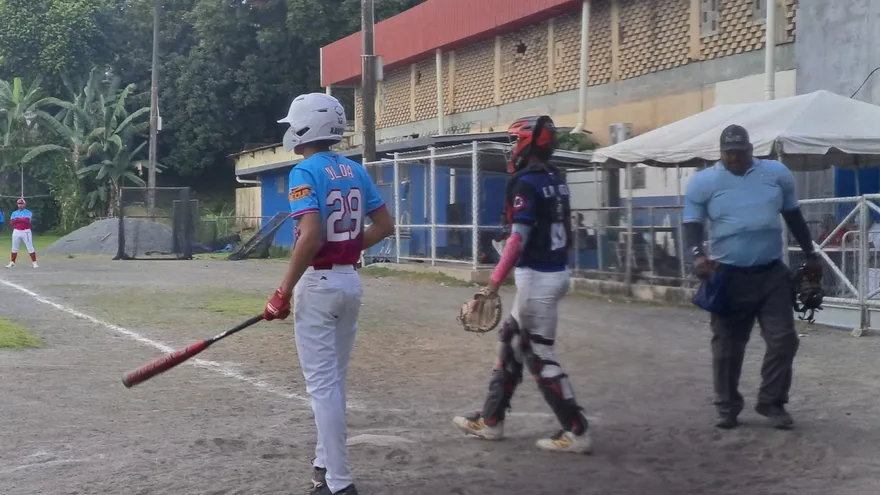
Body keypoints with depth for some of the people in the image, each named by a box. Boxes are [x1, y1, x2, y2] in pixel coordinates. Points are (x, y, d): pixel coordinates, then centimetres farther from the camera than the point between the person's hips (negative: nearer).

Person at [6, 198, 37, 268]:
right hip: (16, 232, 4)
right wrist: (22, 219, -14)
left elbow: (27, 220, -19)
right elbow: (11, 222, -2)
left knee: (30, 248, -6)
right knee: (14, 248, 9)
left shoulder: (28, 212, -1)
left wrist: (17, 219, -9)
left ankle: (34, 263, -5)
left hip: (26, 232, -4)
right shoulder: (14, 213, 11)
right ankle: (12, 262, 17)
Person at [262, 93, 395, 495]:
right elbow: (385, 226, 9)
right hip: (350, 281, 8)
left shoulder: (305, 171, -14)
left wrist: (284, 292, -19)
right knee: (333, 380, 19)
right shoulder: (356, 171, 8)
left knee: (323, 383, -2)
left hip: (318, 284, -8)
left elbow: (310, 236, -25)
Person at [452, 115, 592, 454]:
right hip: (557, 271, 9)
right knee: (511, 342, 17)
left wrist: (494, 284, -23)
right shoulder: (556, 180, 10)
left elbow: (518, 239, -22)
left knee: (538, 355, -1)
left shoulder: (526, 184, -16)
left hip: (537, 277, -9)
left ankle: (576, 432, 3)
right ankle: (491, 420, 26)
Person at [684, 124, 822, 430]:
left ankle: (771, 403, 14)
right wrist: (698, 255, -24)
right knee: (727, 345, 4)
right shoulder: (703, 182, -3)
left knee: (783, 340, 0)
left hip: (772, 273, 2)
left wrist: (810, 255, 18)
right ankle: (727, 407, 17)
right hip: (729, 276, -2)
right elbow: (692, 224, -5)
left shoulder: (777, 173, 5)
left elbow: (794, 217, 16)